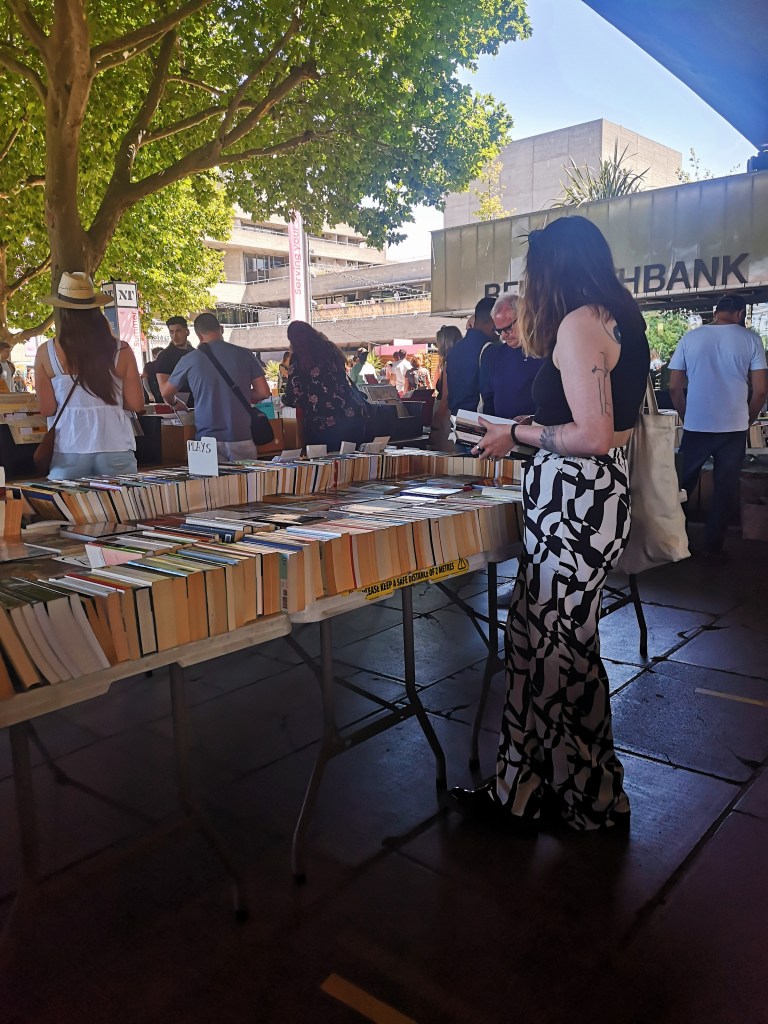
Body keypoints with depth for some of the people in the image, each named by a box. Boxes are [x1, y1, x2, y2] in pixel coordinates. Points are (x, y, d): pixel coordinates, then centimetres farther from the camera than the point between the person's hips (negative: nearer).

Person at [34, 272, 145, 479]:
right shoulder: (120, 351, -3)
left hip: (68, 453, 0)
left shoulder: (46, 353, -2)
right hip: (115, 450, 0)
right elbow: (136, 404, -1)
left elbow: (47, 409, 0)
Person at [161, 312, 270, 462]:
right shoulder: (244, 355, 2)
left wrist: (174, 403, 36)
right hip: (241, 438, 1)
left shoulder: (190, 360, 1)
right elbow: (263, 392, 4)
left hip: (207, 439, 0)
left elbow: (166, 393, 13)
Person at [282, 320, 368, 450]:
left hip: (323, 422, -5)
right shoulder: (329, 348, 14)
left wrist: (286, 401, 19)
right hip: (352, 414, 5)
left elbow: (294, 392, -2)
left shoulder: (298, 358, -2)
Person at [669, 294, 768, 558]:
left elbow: (674, 387, 0)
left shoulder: (689, 338, 1)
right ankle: (713, 546, 15)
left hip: (695, 427, 1)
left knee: (682, 486, 15)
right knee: (725, 490, 10)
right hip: (733, 428, -1)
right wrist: (746, 421, 11)